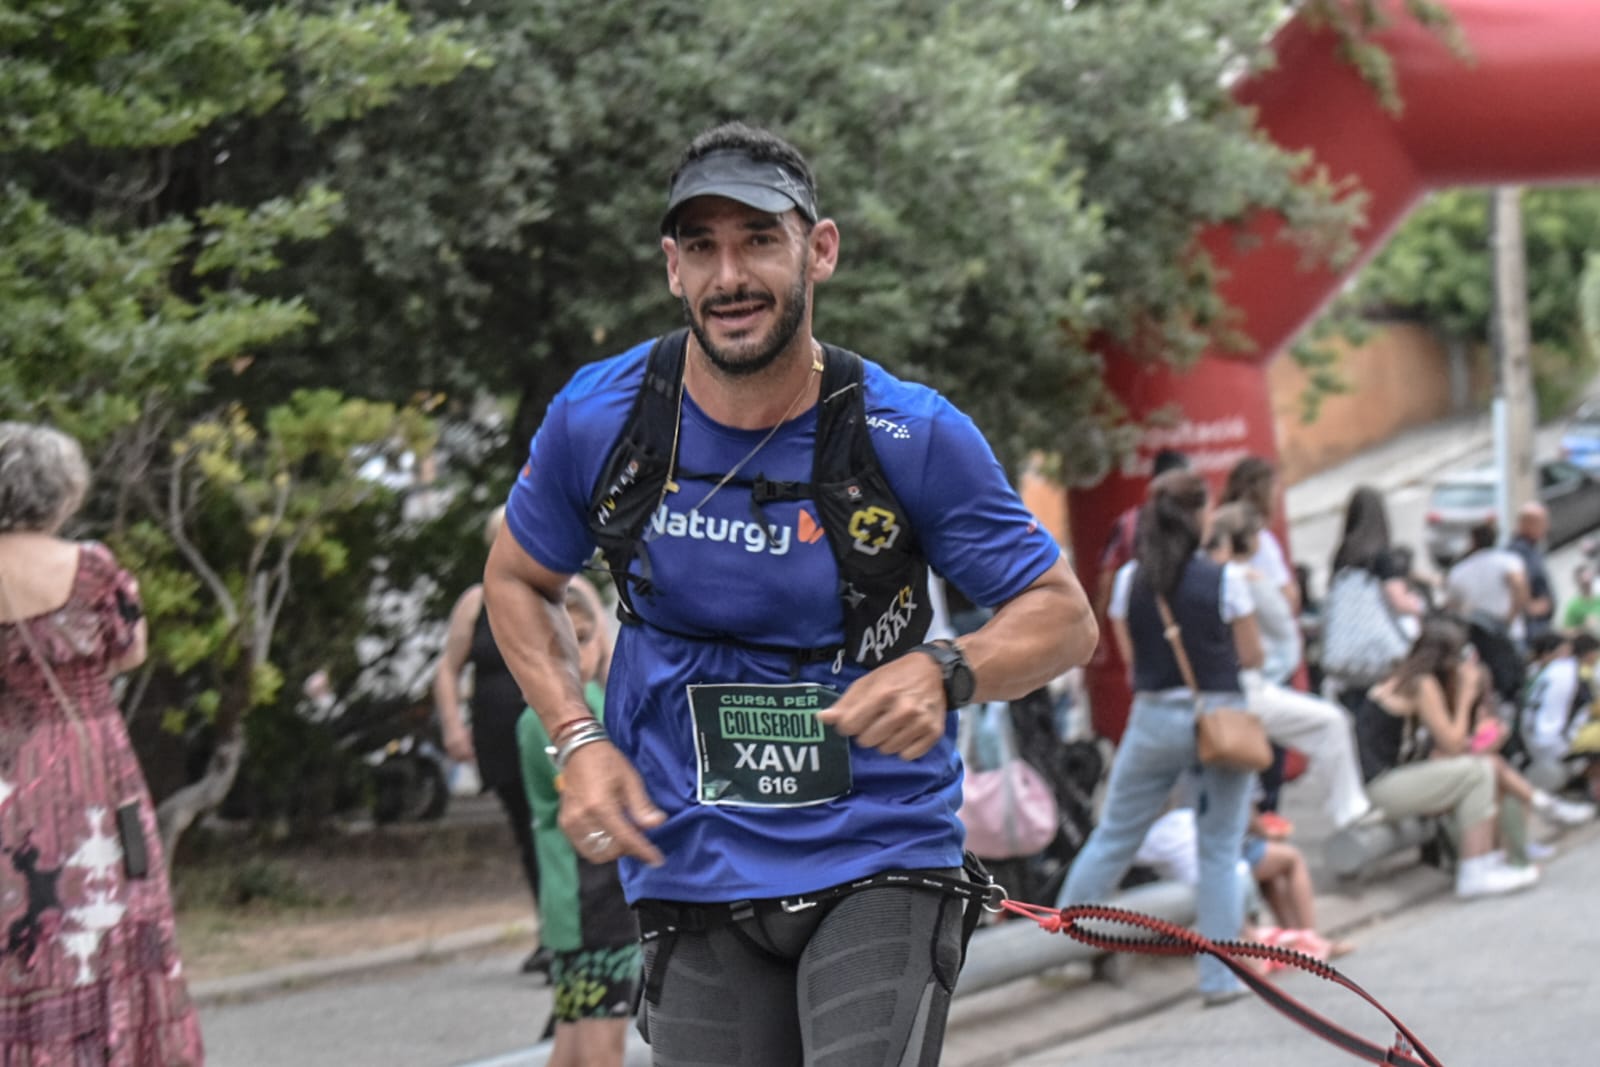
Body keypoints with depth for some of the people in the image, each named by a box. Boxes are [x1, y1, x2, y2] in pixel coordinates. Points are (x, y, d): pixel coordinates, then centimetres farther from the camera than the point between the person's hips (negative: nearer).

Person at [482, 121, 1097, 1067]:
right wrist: (579, 744, -1)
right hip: (691, 875, 3)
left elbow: (1063, 615, -2)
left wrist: (943, 675, -23)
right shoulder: (597, 420, -4)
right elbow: (518, 580, 15)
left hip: (881, 864, -2)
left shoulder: (911, 437, -10)